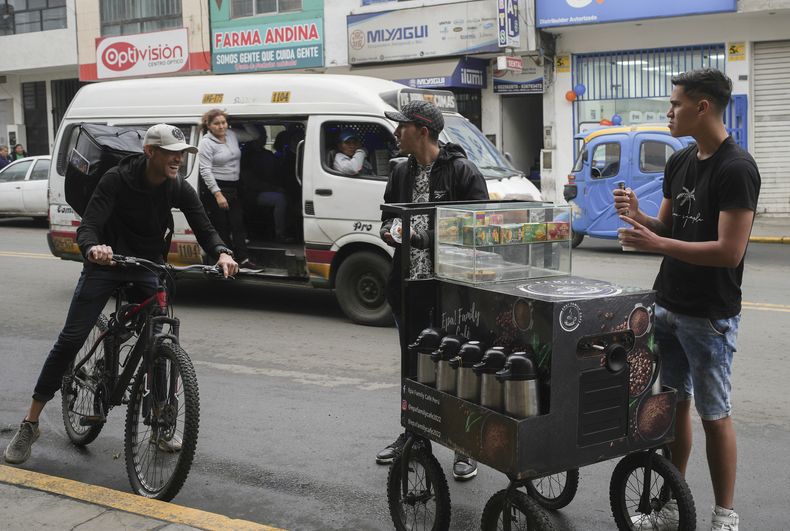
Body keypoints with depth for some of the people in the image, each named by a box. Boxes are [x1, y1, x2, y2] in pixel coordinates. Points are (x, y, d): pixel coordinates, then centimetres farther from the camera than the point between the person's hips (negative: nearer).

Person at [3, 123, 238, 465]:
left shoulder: (179, 189, -11)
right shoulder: (117, 180, -21)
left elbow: (205, 230, -10)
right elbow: (88, 226, -26)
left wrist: (222, 253, -33)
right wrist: (92, 248, -50)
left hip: (149, 268, 3)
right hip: (106, 262, -3)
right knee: (70, 341, -6)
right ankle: (30, 424, 6)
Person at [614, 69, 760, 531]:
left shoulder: (737, 169, -17)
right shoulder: (680, 162, 8)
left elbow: (730, 251, -22)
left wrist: (657, 244, -25)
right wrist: (637, 216, -7)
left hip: (709, 315, -7)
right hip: (667, 305, 7)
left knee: (714, 415, 4)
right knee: (672, 404, 14)